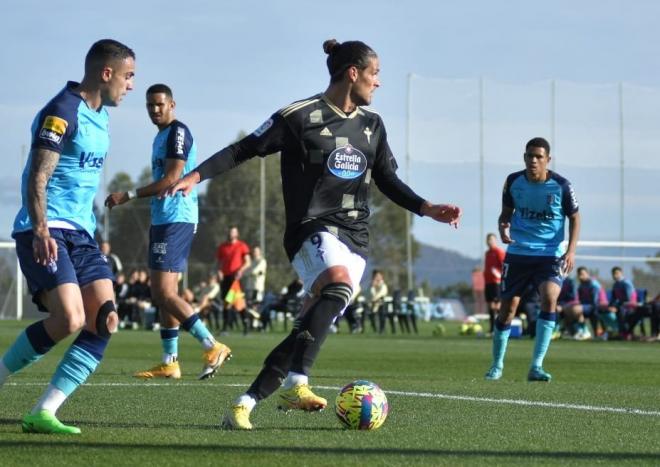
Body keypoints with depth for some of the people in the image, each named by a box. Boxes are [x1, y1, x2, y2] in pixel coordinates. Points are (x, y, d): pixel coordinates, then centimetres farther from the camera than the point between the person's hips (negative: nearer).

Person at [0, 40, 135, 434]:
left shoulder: (100, 114, 17)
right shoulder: (62, 113, -12)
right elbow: (37, 177, -18)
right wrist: (41, 231, -28)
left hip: (81, 234, 9)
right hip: (47, 233, -9)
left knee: (105, 322, -6)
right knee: (69, 319, -23)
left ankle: (43, 413, -7)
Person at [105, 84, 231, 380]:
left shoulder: (178, 132, -11)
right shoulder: (161, 136, 20)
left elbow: (171, 179, -19)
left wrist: (129, 196, -17)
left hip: (175, 220, -10)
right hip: (163, 220, 10)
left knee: (165, 292, -15)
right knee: (161, 294, 10)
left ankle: (213, 347, -16)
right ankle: (170, 362, 13)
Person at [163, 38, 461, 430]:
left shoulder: (372, 124, 14)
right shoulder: (300, 117, -5)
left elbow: (388, 180, 22)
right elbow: (245, 150, -1)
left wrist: (427, 208, 8)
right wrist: (197, 175, -11)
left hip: (355, 236, 7)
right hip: (313, 229, -7)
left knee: (312, 328, -1)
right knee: (339, 285, -37)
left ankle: (245, 404, 9)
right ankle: (295, 384, -39)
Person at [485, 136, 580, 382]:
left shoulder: (561, 186, -9)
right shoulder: (513, 182, -3)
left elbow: (574, 218, 3)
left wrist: (571, 250, -10)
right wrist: (503, 228, -12)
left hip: (550, 255, -2)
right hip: (518, 253, 2)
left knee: (549, 298, -24)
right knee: (508, 307, 2)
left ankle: (536, 366, -20)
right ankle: (497, 365, 21)